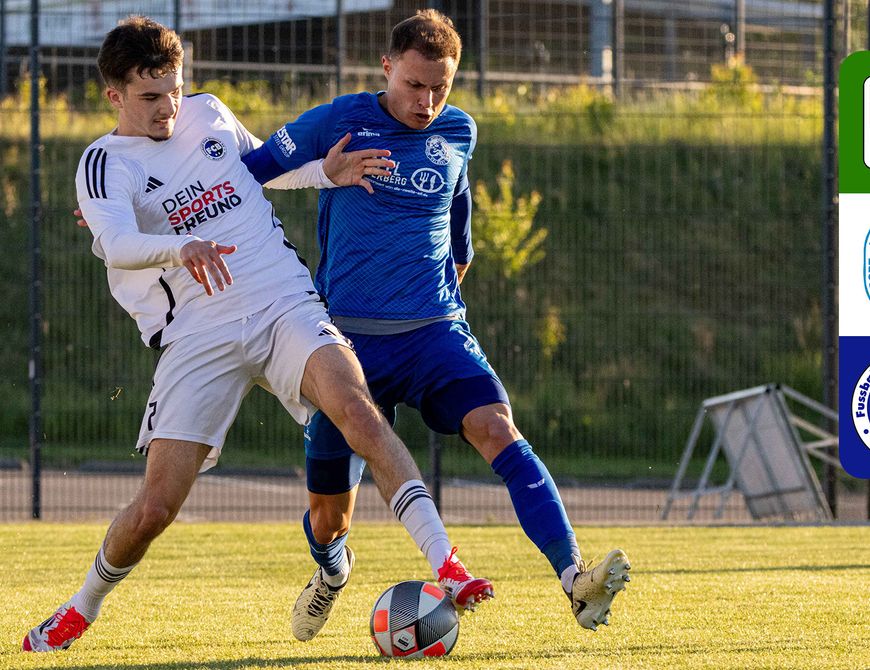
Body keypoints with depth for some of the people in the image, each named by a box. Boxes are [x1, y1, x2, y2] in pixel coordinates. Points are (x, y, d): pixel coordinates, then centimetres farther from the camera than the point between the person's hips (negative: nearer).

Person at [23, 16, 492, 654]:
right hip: (199, 335, -3)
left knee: (356, 409, -27)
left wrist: (326, 173, 14)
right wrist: (180, 248, -43)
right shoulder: (106, 164, -2)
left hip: (285, 305, 3)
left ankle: (447, 566, -32)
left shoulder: (210, 114, 13)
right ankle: (84, 607, 23)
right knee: (155, 507, -8)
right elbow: (116, 243, -23)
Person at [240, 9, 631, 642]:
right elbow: (246, 172, 8)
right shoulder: (336, 123, -2)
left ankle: (575, 580, -39)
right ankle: (329, 572, 44)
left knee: (498, 429, -27)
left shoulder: (459, 133, 7)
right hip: (350, 338, -1)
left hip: (435, 330, 1)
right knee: (329, 512, 6)